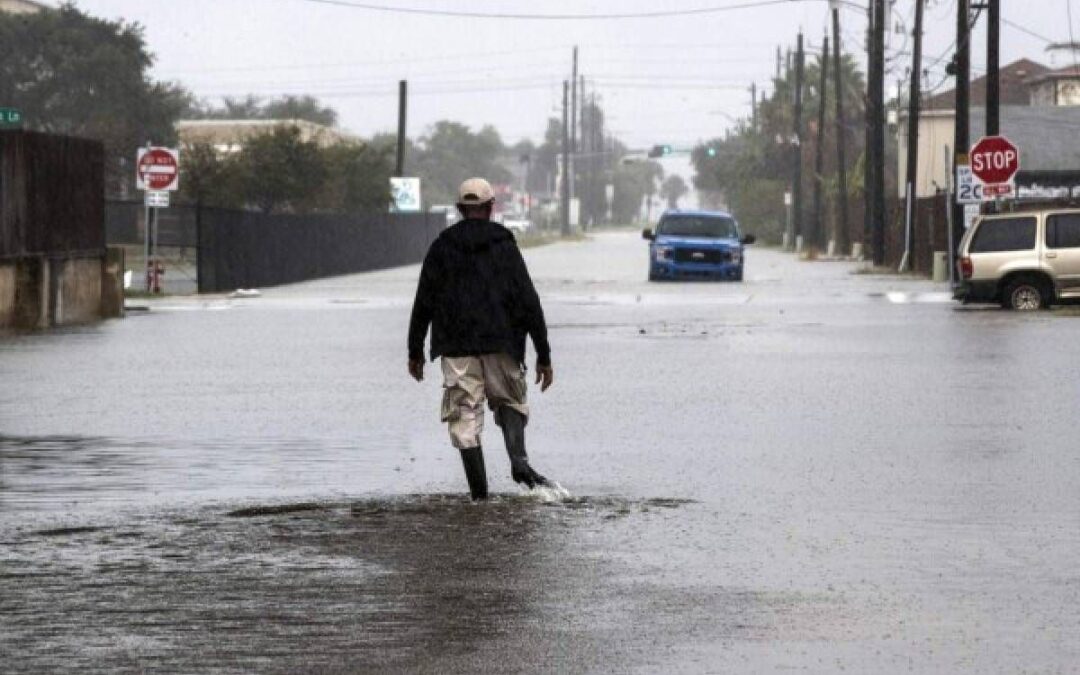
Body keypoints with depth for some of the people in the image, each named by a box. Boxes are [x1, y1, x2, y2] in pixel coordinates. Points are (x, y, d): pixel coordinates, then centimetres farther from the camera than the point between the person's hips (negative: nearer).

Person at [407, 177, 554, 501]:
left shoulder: (442, 247, 5)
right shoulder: (504, 245, 3)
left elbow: (423, 304, 5)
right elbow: (529, 303, -1)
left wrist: (415, 352, 14)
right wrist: (543, 356, 2)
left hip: (456, 348, 0)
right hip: (501, 345, 0)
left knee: (465, 417, 3)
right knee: (510, 401, 17)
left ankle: (479, 491, -2)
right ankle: (518, 459, -11)